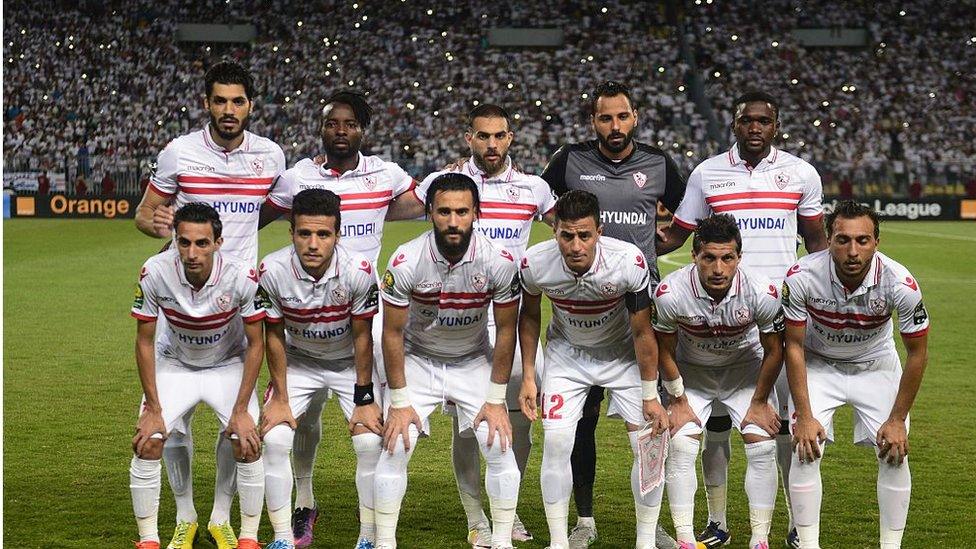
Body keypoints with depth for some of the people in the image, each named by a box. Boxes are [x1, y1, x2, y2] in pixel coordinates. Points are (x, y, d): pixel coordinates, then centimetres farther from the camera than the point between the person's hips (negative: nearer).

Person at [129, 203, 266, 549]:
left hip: (228, 365, -1)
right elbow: (144, 342, -13)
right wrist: (153, 409, -15)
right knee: (147, 443, -15)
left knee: (248, 445, -17)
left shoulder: (242, 276, -29)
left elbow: (255, 345, -15)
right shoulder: (155, 273, -28)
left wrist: (241, 410, -18)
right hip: (174, 364, 1)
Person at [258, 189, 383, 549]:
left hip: (350, 362, -1)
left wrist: (364, 399, -12)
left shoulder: (359, 272, -30)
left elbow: (362, 336, -16)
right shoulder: (272, 272, -27)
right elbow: (275, 336, -12)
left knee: (371, 442, -14)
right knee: (274, 440, -13)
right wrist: (280, 398, -8)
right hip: (298, 361, 1)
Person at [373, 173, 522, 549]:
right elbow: (393, 333, -13)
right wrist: (398, 402, -12)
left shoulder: (498, 263, -23)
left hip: (474, 362, 1)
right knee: (395, 448, -11)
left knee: (500, 446, -10)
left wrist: (495, 400, -9)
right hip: (418, 360, -1)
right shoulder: (405, 262, -24)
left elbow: (506, 331, -10)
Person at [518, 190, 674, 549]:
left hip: (622, 354, -1)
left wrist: (650, 396, -12)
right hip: (566, 353, 1)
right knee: (556, 443, -12)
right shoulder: (535, 263, -26)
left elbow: (642, 333, -18)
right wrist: (528, 377, -4)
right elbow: (530, 317, -3)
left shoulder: (629, 262, -32)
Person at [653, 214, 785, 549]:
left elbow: (774, 351, -10)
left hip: (745, 368, 0)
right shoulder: (669, 293, -29)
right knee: (681, 446, -15)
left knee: (762, 446, -11)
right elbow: (665, 351, -10)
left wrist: (759, 402, -4)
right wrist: (678, 401, -7)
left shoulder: (762, 293, -28)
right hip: (691, 371, 0)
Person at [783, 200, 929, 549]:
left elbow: (917, 354, -14)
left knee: (895, 453, -10)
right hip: (817, 363, 0)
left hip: (876, 366, 1)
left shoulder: (900, 284, -30)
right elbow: (794, 346, -16)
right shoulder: (802, 278, -31)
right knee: (806, 450, -15)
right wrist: (804, 416, -17)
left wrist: (897, 419, -12)